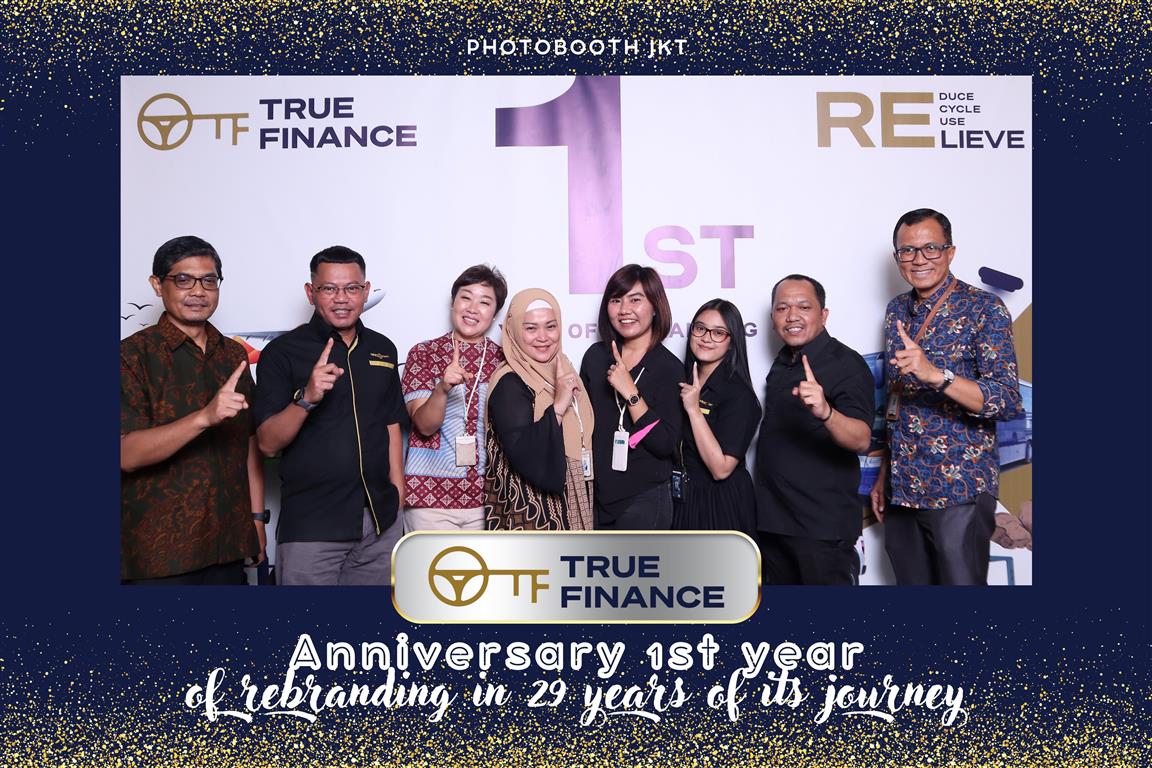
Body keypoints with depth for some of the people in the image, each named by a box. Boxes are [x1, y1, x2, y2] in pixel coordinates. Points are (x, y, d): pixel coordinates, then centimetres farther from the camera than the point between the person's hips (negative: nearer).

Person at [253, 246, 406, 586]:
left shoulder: (382, 349, 7)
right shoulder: (282, 351, -6)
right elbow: (268, 443, -10)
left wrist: (397, 491, 10)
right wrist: (307, 398, -26)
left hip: (381, 521, 4)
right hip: (310, 526, -4)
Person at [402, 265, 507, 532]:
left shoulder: (503, 360, 4)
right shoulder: (423, 354, -2)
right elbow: (425, 425, -11)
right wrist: (443, 388, -28)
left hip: (486, 496, 2)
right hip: (430, 497, -2)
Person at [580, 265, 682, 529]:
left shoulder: (669, 368, -9)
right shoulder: (596, 356, 1)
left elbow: (666, 445, -17)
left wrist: (631, 393, -23)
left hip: (644, 499, -3)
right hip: (596, 496, 4)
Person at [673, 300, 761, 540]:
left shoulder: (739, 394, -18)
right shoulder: (682, 381, 1)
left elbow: (721, 468, -25)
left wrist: (693, 410, -27)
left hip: (720, 507, -6)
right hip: (681, 502, 6)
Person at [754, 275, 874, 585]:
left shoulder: (846, 364, -14)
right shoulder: (782, 362, 10)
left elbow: (861, 440, -28)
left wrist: (825, 412, -46)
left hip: (823, 526, -8)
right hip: (772, 521, 8)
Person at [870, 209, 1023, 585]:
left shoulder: (984, 309, -8)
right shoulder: (897, 310, 10)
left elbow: (1008, 401, -18)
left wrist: (935, 375, -32)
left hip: (959, 490, -5)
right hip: (901, 489, 6)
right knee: (911, 581, 13)